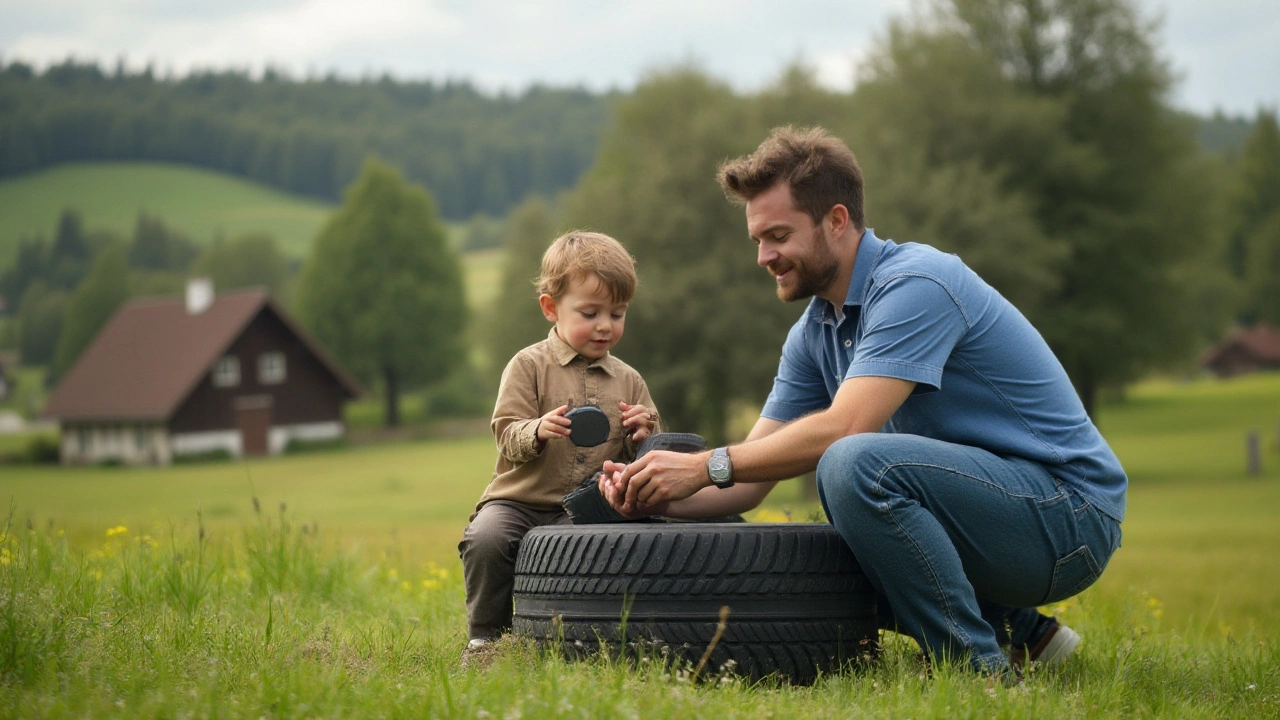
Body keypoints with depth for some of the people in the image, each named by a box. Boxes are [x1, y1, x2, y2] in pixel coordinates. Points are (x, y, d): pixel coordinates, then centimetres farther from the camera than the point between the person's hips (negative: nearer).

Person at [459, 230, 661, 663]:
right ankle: (485, 636, -8)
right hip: (520, 501, -2)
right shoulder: (529, 366, 2)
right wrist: (538, 432, -26)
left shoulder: (628, 381, 13)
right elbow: (507, 435, -5)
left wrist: (643, 435, -7)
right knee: (485, 539, -31)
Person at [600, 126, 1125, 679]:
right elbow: (750, 482, 7)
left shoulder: (916, 284, -19)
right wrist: (656, 496, -11)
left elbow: (844, 427, -29)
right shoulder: (813, 333, 10)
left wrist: (705, 465, -22)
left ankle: (980, 670, -17)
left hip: (1070, 511, -10)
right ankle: (1018, 632, 12)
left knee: (855, 464, -29)